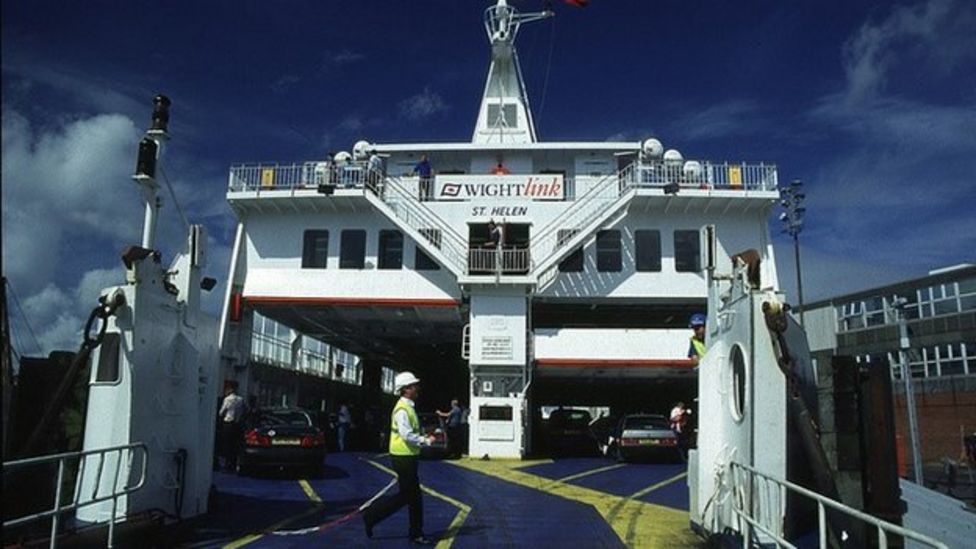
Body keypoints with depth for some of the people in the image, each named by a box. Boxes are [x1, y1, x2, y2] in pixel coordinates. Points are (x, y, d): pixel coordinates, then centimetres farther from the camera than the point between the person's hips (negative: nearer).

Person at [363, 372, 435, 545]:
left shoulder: (409, 407, 14)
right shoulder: (402, 409, -17)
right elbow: (407, 435, -25)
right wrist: (426, 441, -17)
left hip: (408, 457, 10)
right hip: (403, 457, -10)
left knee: (414, 496, 11)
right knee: (405, 496, -3)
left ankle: (416, 534, 17)